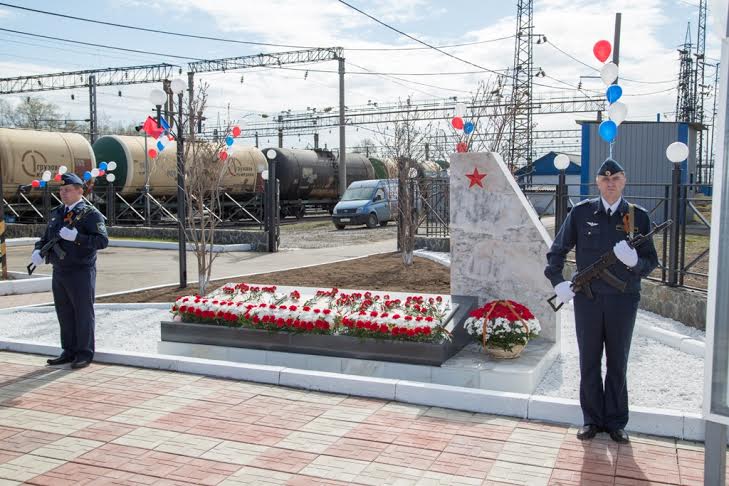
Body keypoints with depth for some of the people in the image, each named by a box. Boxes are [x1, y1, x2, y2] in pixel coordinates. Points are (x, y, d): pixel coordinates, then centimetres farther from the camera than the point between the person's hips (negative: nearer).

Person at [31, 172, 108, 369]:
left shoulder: (90, 213, -7)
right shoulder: (56, 213, 15)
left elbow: (102, 241, -17)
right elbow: (45, 238, 20)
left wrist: (76, 237, -26)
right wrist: (38, 251, -1)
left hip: (81, 273, -7)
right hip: (59, 272, 7)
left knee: (83, 313, 0)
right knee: (64, 314, 12)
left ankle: (85, 354, 8)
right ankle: (69, 351, 22)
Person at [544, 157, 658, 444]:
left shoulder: (638, 216, 1)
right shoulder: (581, 213, 1)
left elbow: (651, 262, 2)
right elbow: (557, 251, 7)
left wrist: (634, 261, -19)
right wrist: (558, 282, -6)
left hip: (623, 300, 0)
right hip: (587, 299, 0)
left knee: (618, 363, 11)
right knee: (589, 362, 9)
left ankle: (615, 422, 24)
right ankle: (592, 420, 22)